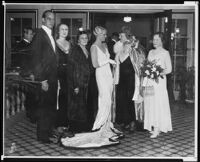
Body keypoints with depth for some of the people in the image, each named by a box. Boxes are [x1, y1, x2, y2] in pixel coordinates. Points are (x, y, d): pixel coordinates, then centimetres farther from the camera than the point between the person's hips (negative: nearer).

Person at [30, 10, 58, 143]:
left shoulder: (51, 36, 15)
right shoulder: (39, 34, -11)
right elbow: (36, 59, -15)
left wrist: (56, 77, 11)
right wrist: (42, 80, -18)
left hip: (53, 78, 8)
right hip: (45, 78, -8)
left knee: (52, 106, 14)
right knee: (44, 107, 0)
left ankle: (49, 131, 26)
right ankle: (42, 135, 12)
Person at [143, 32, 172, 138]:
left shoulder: (165, 53, 0)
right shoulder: (151, 52, 16)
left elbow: (169, 69, -4)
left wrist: (159, 73, -17)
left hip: (159, 81, -5)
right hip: (149, 81, 5)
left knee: (158, 103, -6)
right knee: (149, 103, 4)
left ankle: (157, 129, -4)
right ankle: (153, 126, 12)